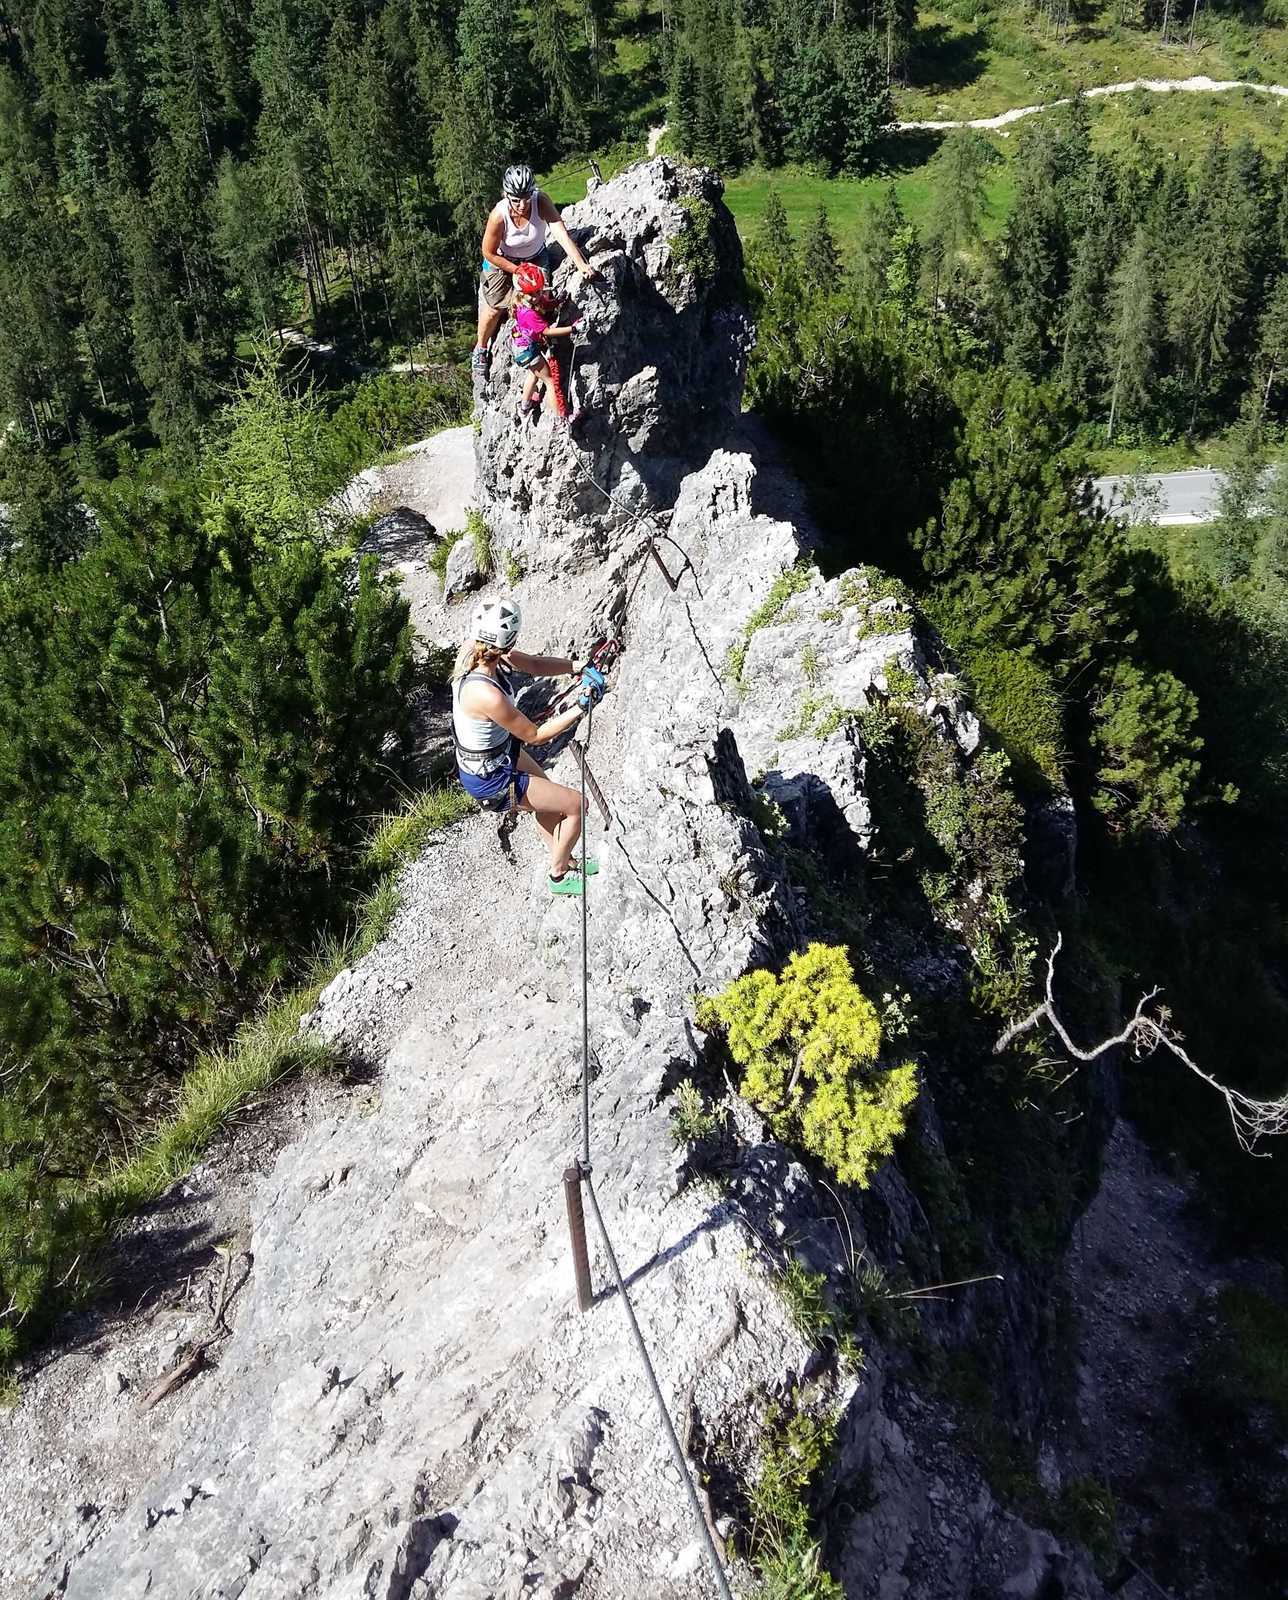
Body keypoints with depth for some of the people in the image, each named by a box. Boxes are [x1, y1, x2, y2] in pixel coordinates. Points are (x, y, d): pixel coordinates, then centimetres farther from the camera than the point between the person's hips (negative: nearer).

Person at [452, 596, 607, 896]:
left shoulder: (473, 650, -16)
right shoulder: (487, 695, -40)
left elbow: (535, 663, -2)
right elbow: (535, 735, -25)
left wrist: (578, 667, -13)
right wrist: (582, 707, -21)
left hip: (500, 750, 9)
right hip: (488, 778, -9)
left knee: (549, 798, 29)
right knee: (575, 804, 5)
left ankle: (564, 859, 51)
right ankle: (559, 876, 28)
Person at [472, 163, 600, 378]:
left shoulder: (541, 202, -32)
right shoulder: (498, 215, -35)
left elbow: (562, 234, -42)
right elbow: (489, 253, -22)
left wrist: (582, 265, -54)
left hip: (535, 257, 2)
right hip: (502, 261, -2)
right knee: (495, 308, -5)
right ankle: (481, 348, 24)